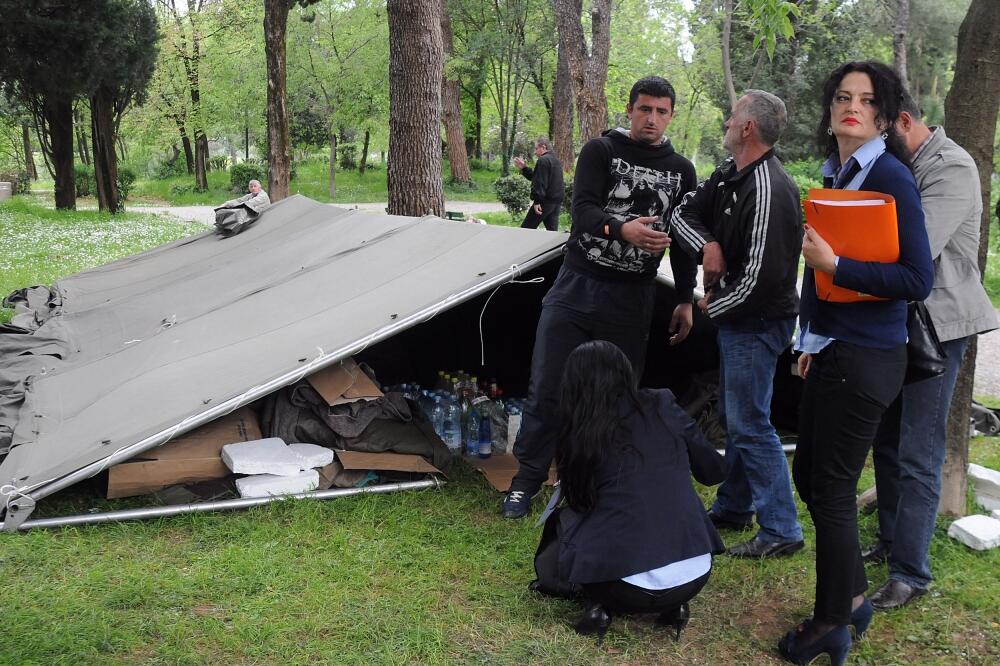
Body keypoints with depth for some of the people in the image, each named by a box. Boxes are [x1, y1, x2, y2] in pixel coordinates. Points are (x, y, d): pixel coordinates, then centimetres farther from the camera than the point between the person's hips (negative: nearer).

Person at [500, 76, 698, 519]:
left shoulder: (681, 171, 8)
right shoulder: (601, 151, -2)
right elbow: (583, 210, -16)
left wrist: (685, 300, 9)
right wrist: (622, 229, -36)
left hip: (632, 300, 2)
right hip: (576, 287, -2)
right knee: (547, 389, -1)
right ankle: (526, 482, 12)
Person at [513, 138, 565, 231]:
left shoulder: (543, 160, -10)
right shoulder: (556, 160, 20)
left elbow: (540, 182, -20)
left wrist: (537, 201, -22)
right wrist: (524, 168, 23)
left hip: (546, 201, -9)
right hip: (557, 202, 9)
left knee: (525, 229, -4)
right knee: (552, 230, 7)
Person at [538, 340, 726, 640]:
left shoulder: (578, 432, 1)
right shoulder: (663, 407, 4)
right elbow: (715, 472, 13)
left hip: (627, 585, -1)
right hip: (694, 576, 2)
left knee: (562, 519, 26)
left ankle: (599, 605, 6)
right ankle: (673, 604, 17)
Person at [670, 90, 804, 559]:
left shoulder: (769, 192, -25)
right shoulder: (728, 175, 6)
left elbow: (760, 276, -27)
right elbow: (683, 213, 12)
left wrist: (713, 307, -11)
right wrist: (706, 246, -9)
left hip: (758, 322, -10)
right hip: (737, 318, 10)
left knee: (749, 424, -5)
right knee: (733, 418, 20)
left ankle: (781, 531, 6)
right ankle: (733, 508, 35)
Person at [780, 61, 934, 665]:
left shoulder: (891, 177, -13)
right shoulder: (835, 173, 11)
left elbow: (918, 280, -18)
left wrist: (834, 264, -22)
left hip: (866, 359, -8)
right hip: (831, 351, 8)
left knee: (832, 490, 1)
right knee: (809, 473, 15)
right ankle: (853, 596, 33)